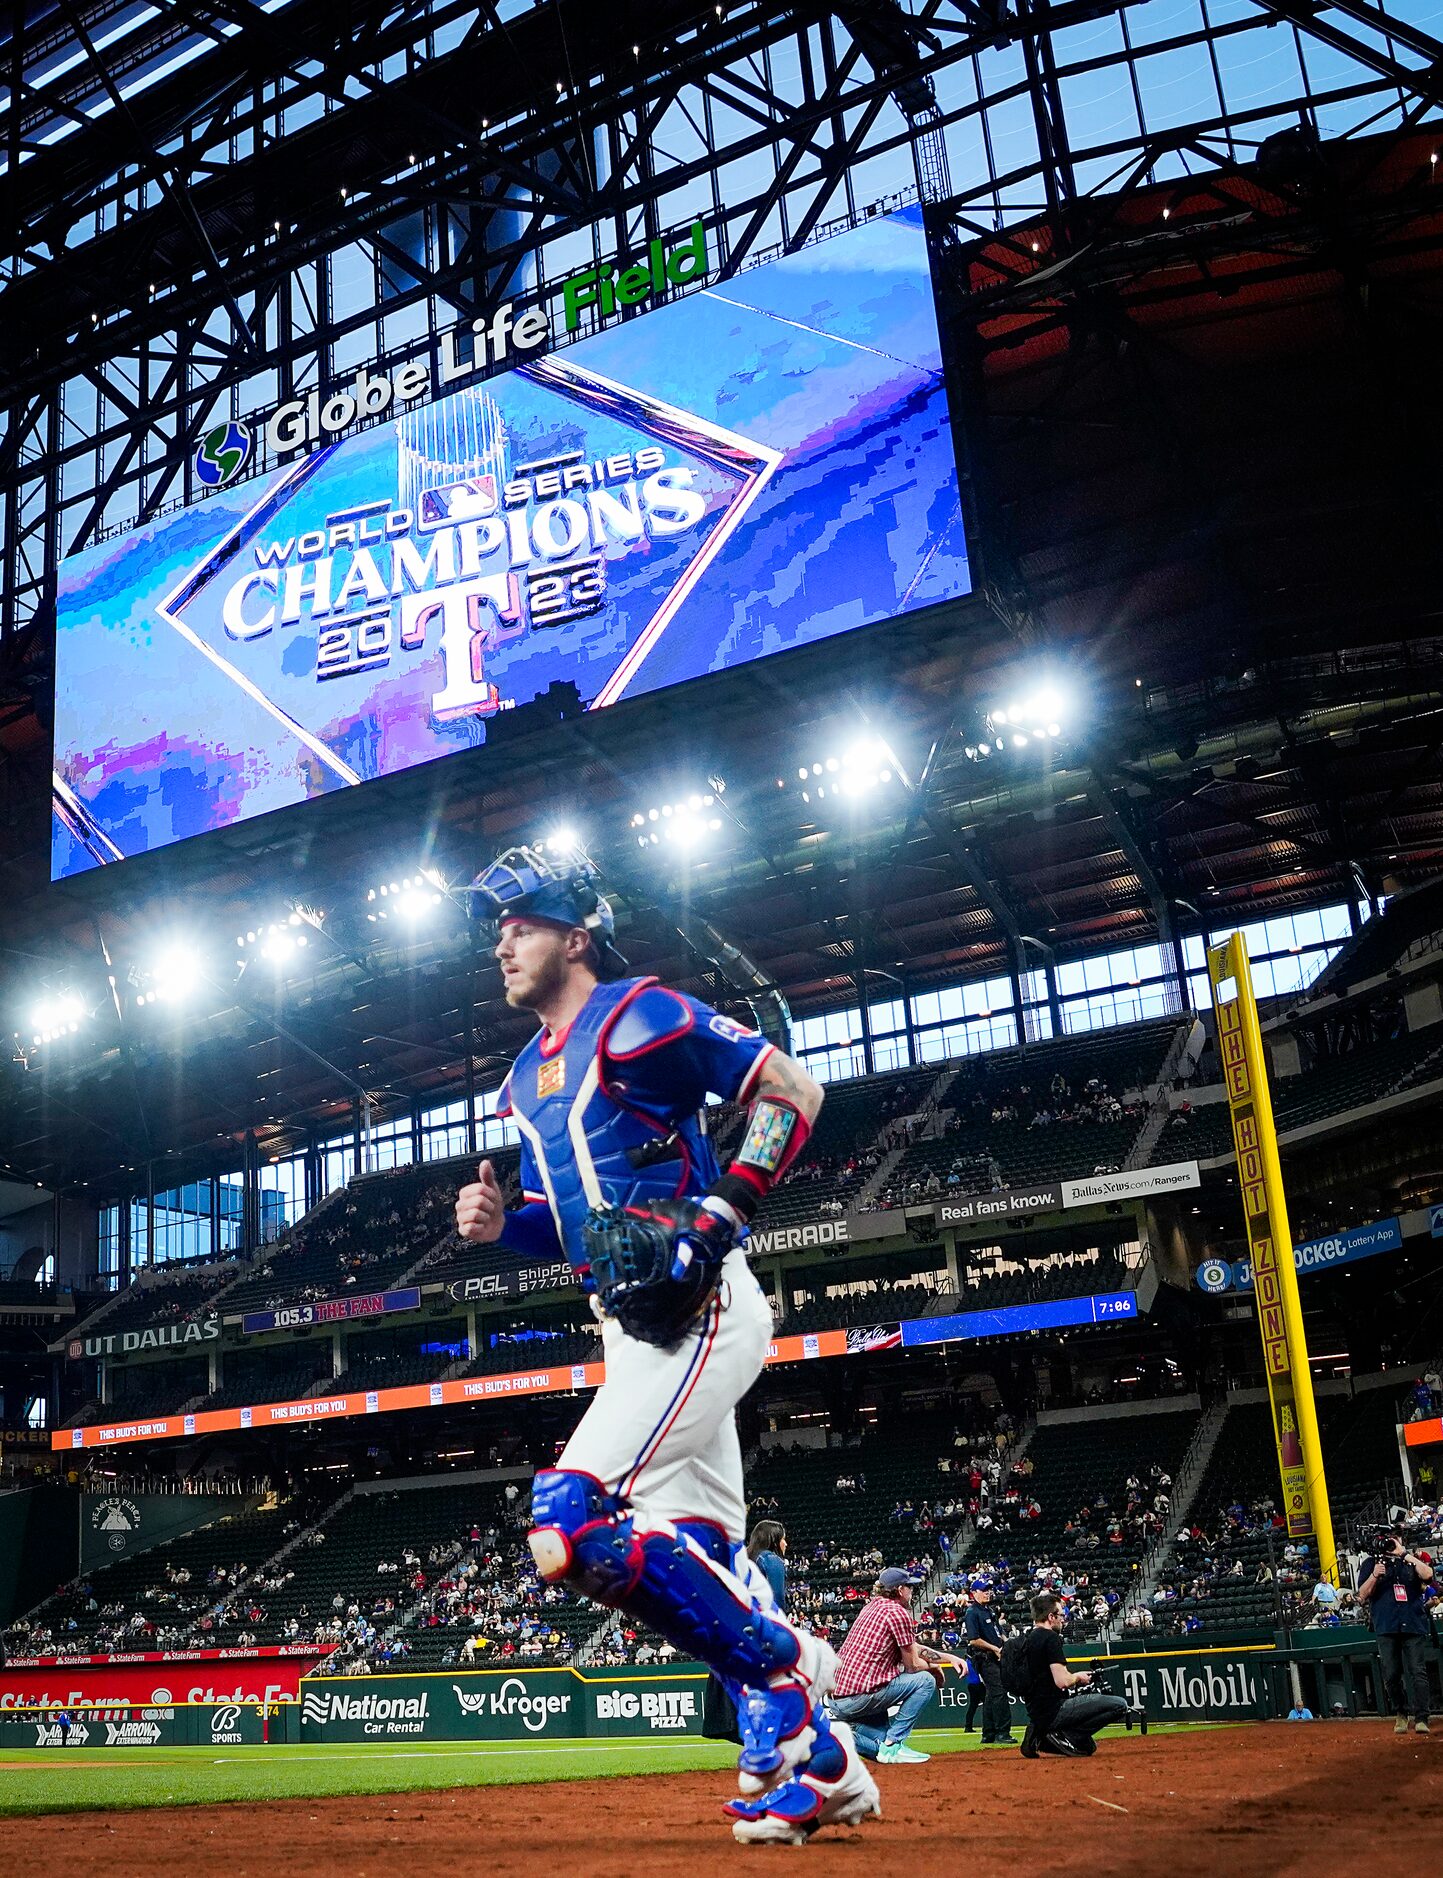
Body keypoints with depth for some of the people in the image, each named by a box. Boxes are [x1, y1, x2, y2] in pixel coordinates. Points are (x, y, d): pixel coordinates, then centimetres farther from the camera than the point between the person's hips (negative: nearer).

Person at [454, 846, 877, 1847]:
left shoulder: (640, 1016, -7)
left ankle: (785, 1661, -5)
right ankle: (820, 1764, 21)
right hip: (636, 1328, 10)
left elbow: (793, 1091, -11)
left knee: (573, 1523, -20)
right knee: (704, 1560, 11)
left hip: (698, 1312, -9)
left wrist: (717, 1220, -19)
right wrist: (501, 1222, 4)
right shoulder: (527, 1080, 19)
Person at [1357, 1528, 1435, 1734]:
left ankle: (1421, 1719, -5)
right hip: (1386, 1628, 0)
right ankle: (1400, 1715, 18)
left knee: (1418, 1672, -7)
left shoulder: (1412, 1559, 12)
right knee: (1391, 1675, 1)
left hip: (1414, 1625, 0)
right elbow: (1362, 1597, 3)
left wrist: (1404, 1554, -10)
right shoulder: (1371, 1563, 10)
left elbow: (1427, 1575, -10)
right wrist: (1374, 1575, -13)